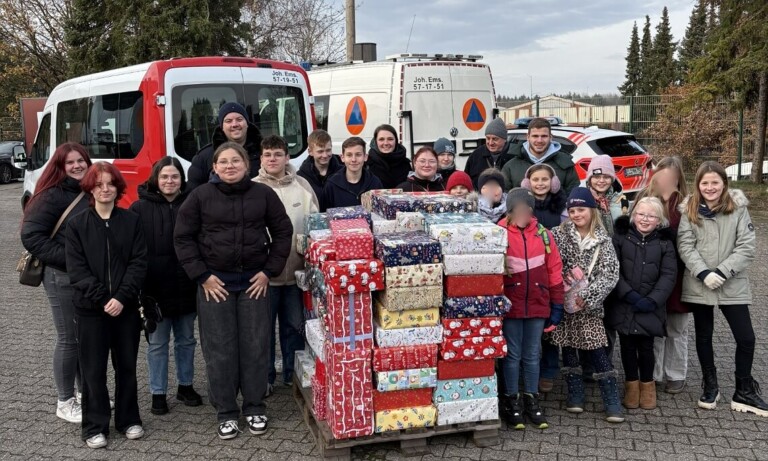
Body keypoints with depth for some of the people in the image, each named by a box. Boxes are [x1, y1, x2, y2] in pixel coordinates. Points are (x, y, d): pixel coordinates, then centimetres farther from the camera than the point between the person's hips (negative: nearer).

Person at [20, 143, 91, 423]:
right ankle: (65, 402, 15)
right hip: (63, 278, -6)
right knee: (69, 339, 2)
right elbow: (31, 236, -14)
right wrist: (68, 259, -18)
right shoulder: (53, 195, -10)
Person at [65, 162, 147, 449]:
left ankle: (129, 420, 25)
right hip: (90, 309, -1)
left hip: (126, 306, 1)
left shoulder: (132, 221, 3)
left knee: (127, 366, 11)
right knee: (93, 369, 5)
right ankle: (95, 427, 18)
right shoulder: (77, 224, 1)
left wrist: (122, 297, -15)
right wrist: (103, 298, -15)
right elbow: (77, 269, -5)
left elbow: (139, 263, -3)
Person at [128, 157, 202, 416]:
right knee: (157, 343, 8)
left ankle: (185, 386, 31)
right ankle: (158, 393, 20)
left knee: (186, 340, 15)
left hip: (186, 286, 2)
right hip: (155, 288, -2)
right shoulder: (140, 208, -2)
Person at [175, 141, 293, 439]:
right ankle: (226, 412, 18)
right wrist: (202, 275, -6)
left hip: (254, 281, 1)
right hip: (214, 282, -1)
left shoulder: (264, 194, 2)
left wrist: (269, 271, 0)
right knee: (219, 348, 4)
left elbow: (283, 232, 6)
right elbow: (183, 238, 0)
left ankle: (255, 408, 21)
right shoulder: (200, 196, -2)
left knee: (255, 346, 5)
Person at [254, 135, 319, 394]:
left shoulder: (302, 185, 4)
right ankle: (265, 377, 22)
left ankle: (293, 373, 28)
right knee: (264, 326, 8)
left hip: (297, 270, 2)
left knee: (295, 325, 13)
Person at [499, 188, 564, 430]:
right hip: (510, 306, -3)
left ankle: (531, 400, 26)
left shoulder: (543, 234, 3)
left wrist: (557, 305, 6)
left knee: (532, 355, 13)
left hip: (538, 305, 3)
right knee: (512, 355, 7)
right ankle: (512, 401, 21)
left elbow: (554, 270, 6)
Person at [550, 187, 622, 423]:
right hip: (564, 300, 2)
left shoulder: (603, 240, 0)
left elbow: (610, 274, -6)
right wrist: (567, 272, -16)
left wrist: (587, 296, -15)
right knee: (568, 347, 7)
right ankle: (575, 396, 20)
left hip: (590, 305, -1)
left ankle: (612, 403, 2)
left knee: (596, 351, -5)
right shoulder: (559, 234, 2)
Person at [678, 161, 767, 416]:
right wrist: (703, 273, -18)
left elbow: (747, 247, -6)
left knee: (746, 338, 2)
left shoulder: (738, 208, -2)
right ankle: (710, 386, 30)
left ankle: (744, 392, 21)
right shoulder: (690, 210, 0)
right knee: (703, 336, 12)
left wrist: (722, 272, -17)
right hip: (698, 285, 1)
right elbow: (685, 246, -5)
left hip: (732, 285, 0)